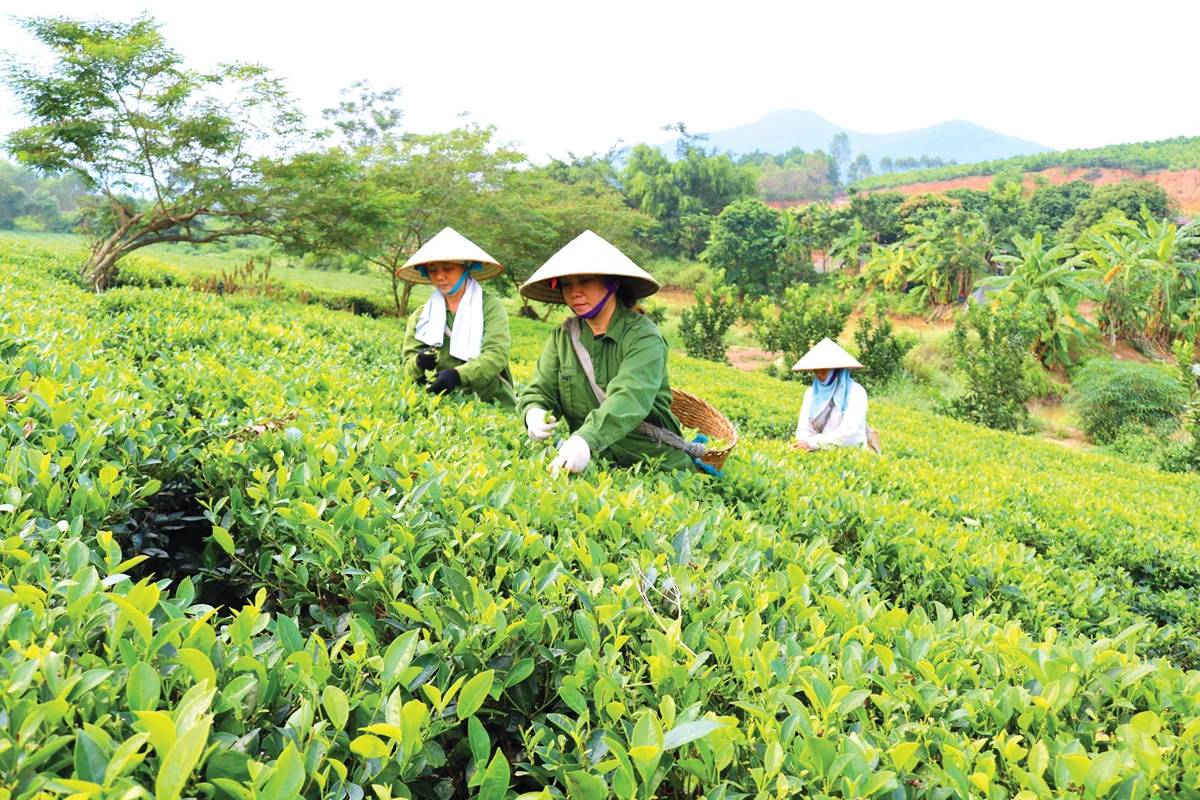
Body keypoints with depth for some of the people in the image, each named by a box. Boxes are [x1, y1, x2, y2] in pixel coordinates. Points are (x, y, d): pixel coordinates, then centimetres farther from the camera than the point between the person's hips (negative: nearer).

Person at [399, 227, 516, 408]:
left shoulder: (490, 306, 3)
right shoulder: (421, 315, 12)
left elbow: (497, 355, -10)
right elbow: (409, 365, 9)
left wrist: (457, 375, -26)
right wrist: (419, 363, -15)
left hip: (493, 404, -3)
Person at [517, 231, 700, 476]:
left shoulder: (643, 336, -11)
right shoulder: (563, 336, 6)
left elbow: (630, 399, -27)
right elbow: (539, 391, 4)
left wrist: (586, 439, -43)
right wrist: (533, 413, -21)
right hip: (592, 464, 4)